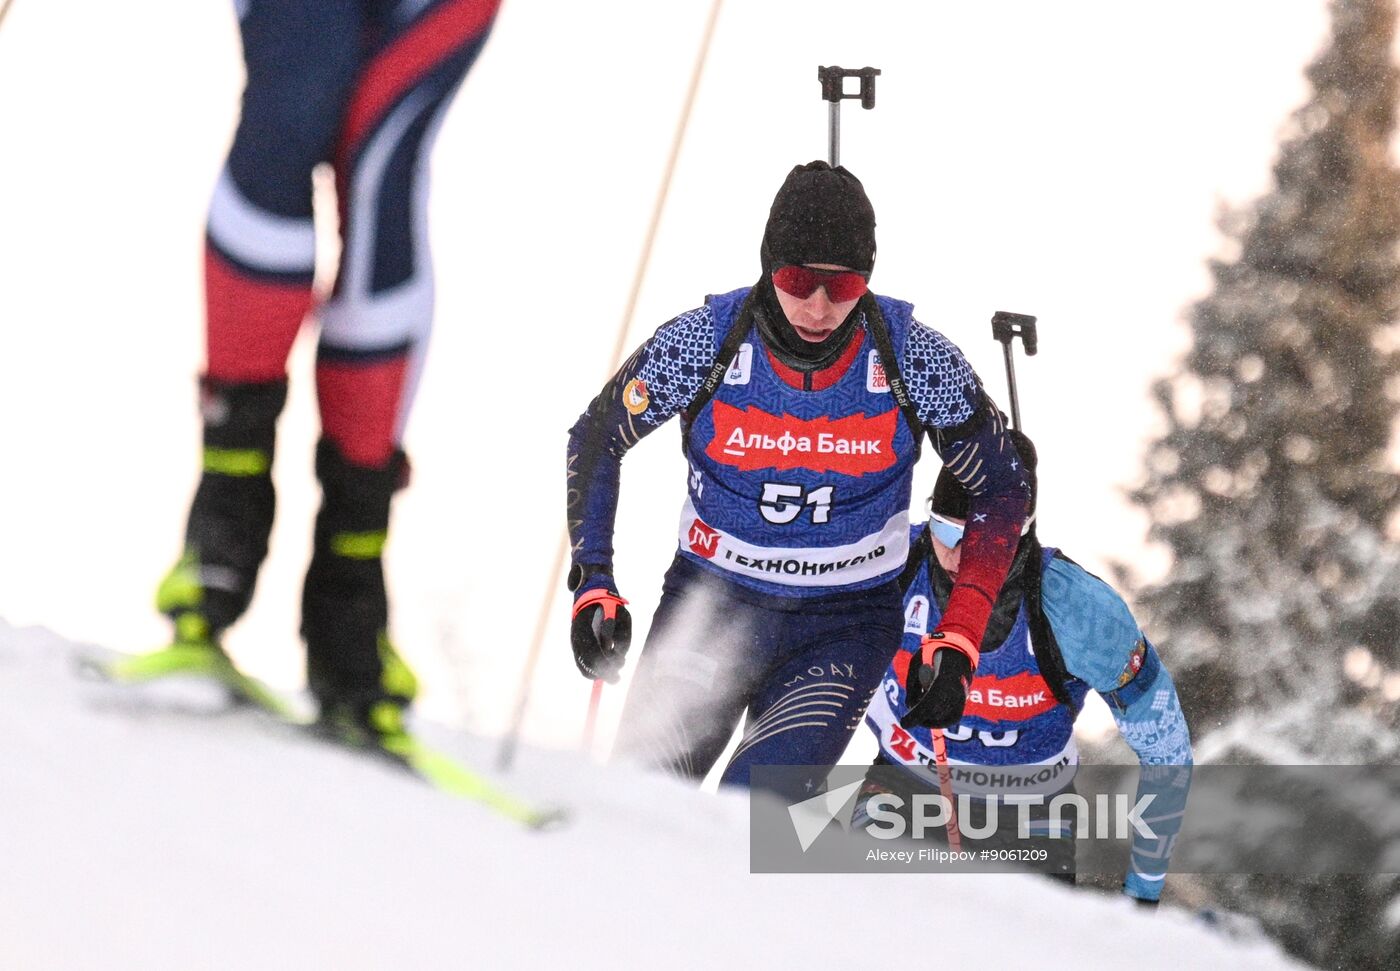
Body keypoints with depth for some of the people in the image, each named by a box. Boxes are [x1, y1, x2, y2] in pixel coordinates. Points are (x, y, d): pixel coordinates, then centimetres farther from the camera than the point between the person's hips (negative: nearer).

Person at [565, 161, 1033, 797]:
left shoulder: (915, 360, -15)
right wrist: (593, 582, -8)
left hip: (845, 628, -1)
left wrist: (958, 640, -10)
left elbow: (1001, 490, -2)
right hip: (711, 603, 1)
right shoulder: (702, 344, -16)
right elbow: (595, 441, 1)